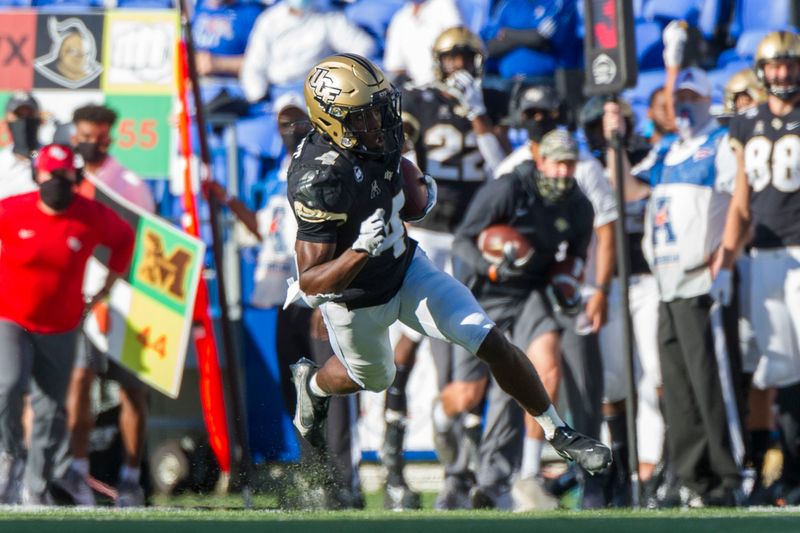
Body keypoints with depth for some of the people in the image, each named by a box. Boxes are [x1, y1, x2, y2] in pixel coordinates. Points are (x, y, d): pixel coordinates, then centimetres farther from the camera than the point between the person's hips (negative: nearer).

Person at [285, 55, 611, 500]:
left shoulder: (378, 141, -15)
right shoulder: (318, 179, -37)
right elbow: (310, 282, -35)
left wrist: (421, 195, -5)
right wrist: (360, 250, -50)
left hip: (408, 269, 5)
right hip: (356, 303, -5)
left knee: (492, 342, -6)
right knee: (375, 378, 25)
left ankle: (559, 433, 11)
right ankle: (312, 383, 60)